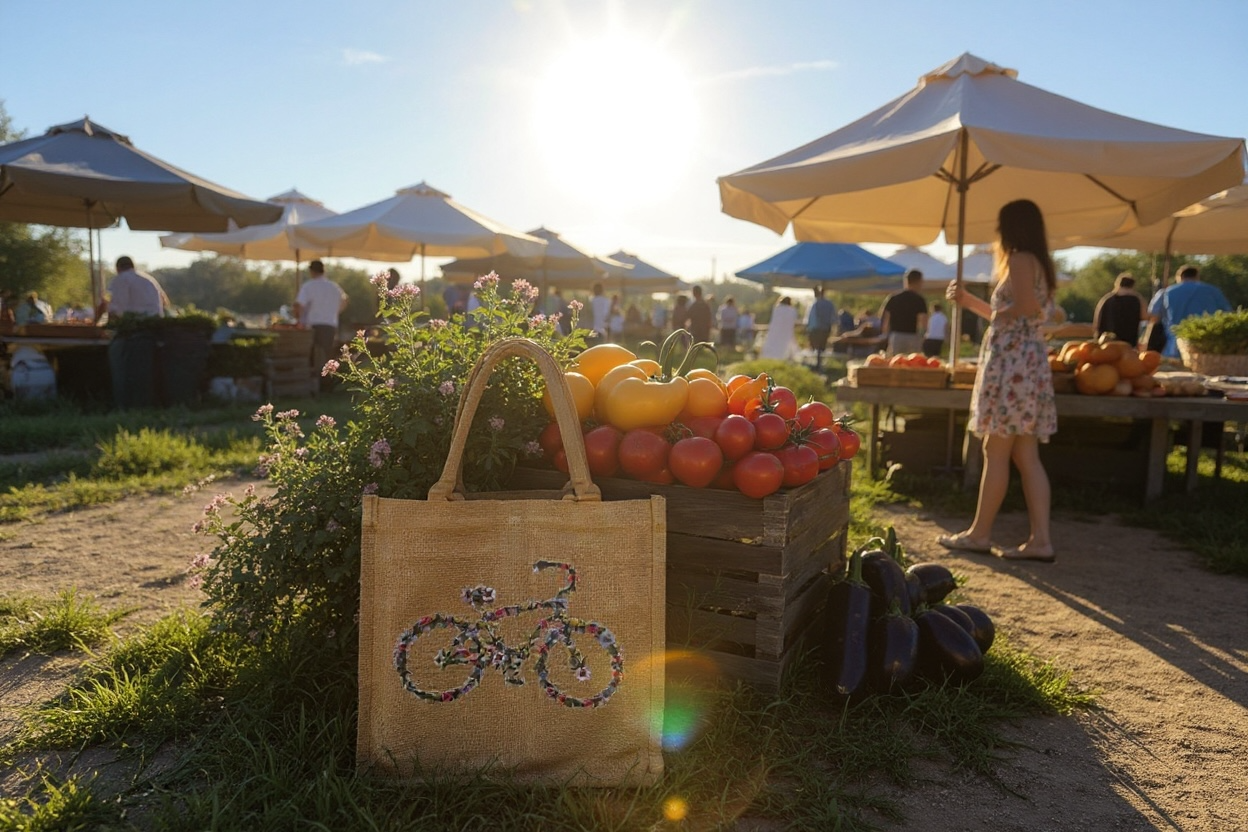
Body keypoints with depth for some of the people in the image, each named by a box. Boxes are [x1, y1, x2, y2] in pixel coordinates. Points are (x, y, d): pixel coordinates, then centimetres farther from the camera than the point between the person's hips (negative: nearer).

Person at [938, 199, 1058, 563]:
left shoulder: (1019, 260, -9)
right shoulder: (1036, 263, 20)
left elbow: (1028, 307, -24)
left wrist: (998, 313, -6)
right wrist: (969, 301, 26)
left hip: (1012, 363, -10)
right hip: (1027, 363, 10)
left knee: (996, 451, -3)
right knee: (1026, 457, 7)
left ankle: (979, 534, 6)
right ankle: (1040, 540, 6)